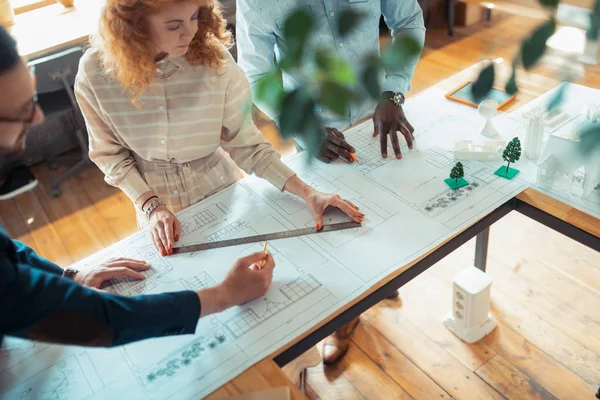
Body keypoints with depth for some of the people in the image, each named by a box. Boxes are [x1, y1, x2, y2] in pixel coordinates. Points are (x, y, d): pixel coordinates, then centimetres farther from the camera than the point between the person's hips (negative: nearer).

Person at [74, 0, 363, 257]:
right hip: (157, 206, 1)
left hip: (223, 194, 0)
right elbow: (109, 152, -6)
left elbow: (245, 142, -17)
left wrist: (306, 193, -24)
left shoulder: (213, 58, -22)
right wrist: (151, 206, -16)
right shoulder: (96, 72, -19)